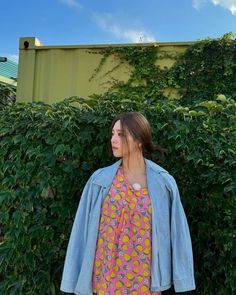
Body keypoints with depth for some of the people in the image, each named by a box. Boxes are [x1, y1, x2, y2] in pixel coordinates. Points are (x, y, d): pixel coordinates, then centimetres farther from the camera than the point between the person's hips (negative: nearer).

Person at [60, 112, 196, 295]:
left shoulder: (163, 181, -7)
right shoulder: (99, 180, -6)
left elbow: (176, 231, -2)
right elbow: (84, 231, -2)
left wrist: (179, 280, 0)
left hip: (145, 279, 0)